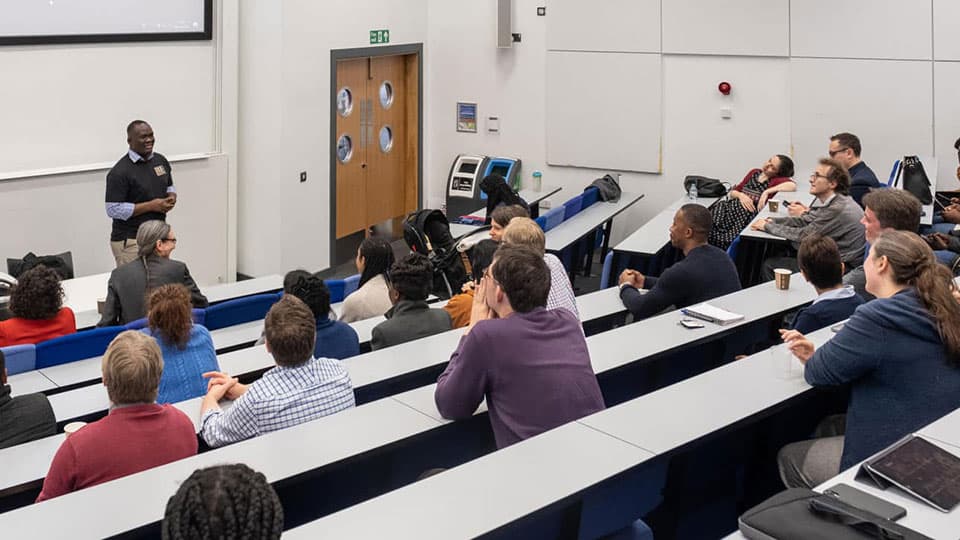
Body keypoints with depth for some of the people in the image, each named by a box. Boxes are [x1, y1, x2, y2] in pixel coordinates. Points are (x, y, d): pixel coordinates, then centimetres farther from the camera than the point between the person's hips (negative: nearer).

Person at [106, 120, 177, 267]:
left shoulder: (161, 161, 9)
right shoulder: (119, 172, -13)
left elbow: (170, 186, 24)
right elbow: (113, 210, -17)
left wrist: (172, 197, -1)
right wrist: (151, 206, -18)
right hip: (130, 242, -7)